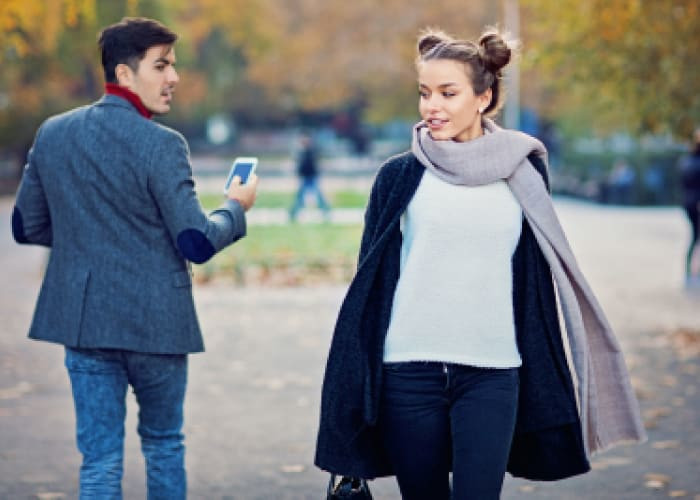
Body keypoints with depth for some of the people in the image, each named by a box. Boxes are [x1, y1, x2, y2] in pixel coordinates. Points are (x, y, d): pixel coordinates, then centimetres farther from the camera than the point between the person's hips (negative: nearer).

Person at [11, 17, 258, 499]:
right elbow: (197, 243, -15)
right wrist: (236, 207, 4)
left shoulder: (52, 134, 2)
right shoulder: (161, 144, -15)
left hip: (83, 319, 4)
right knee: (164, 444, 18)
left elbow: (27, 228, 10)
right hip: (155, 323, -4)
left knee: (100, 460, 6)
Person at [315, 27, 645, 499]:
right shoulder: (400, 176, 3)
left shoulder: (522, 170, 6)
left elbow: (537, 277, 11)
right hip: (409, 370, 0)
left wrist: (542, 377, 10)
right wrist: (356, 380, 2)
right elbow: (370, 281, 5)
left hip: (492, 374, 0)